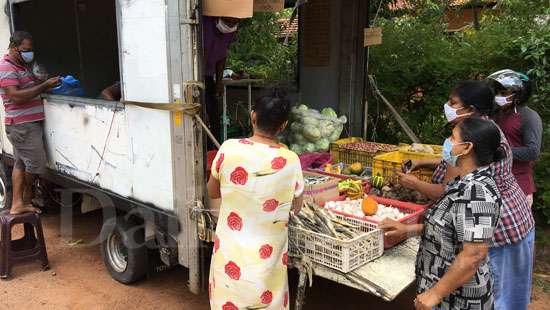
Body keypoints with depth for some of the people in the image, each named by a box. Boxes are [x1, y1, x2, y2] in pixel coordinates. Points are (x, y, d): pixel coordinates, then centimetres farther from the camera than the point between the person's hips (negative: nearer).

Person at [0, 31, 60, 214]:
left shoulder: (23, 66, 17)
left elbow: (30, 89, 23)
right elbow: (16, 96, -24)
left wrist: (46, 84, 4)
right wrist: (44, 86, -22)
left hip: (29, 123, 10)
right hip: (22, 125, -10)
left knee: (21, 163, 11)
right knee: (36, 163, -4)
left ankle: (17, 204, 16)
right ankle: (26, 199, 15)